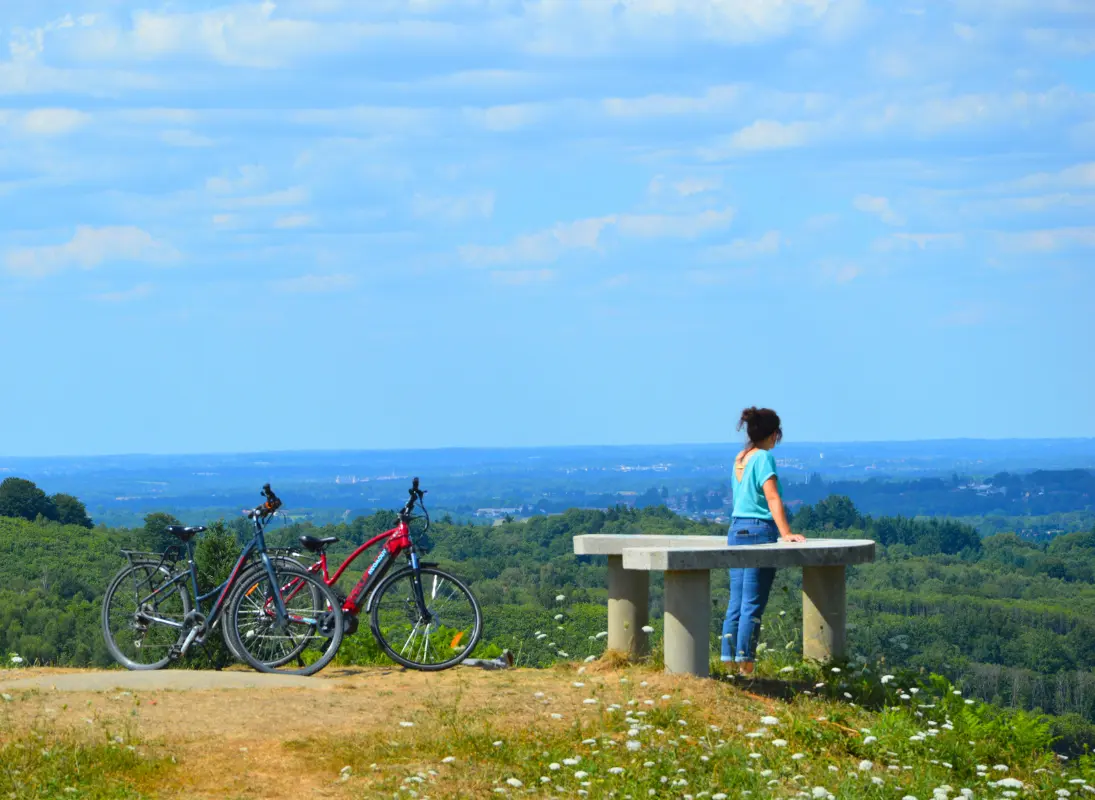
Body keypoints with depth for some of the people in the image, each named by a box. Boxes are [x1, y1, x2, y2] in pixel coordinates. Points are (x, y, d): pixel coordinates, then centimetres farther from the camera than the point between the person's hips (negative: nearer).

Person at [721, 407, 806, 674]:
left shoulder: (739, 459, 14)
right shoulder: (764, 458, -10)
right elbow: (772, 498, -19)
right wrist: (786, 533, -23)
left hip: (736, 531, 8)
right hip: (759, 531, -8)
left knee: (736, 602, 8)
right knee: (753, 603, -6)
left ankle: (729, 660, 7)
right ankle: (745, 662, -7)